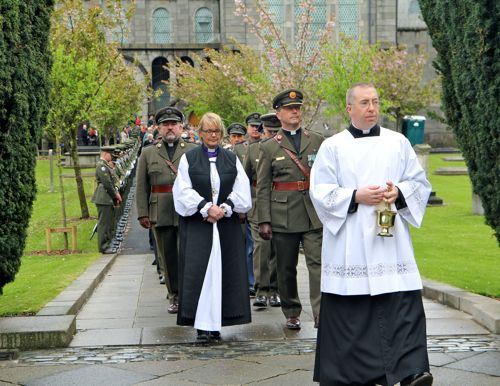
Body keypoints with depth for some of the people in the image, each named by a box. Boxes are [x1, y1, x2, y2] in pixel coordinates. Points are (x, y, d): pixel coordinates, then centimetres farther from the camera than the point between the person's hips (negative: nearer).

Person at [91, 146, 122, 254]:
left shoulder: (106, 165, 18)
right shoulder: (101, 166, -14)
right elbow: (107, 184, -18)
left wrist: (116, 194, 8)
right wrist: (116, 195, -9)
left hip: (108, 199, 10)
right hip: (104, 199, -10)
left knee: (109, 222, 13)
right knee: (104, 223, -5)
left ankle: (106, 245, 18)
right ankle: (103, 247, -1)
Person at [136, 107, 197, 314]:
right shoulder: (148, 153, 11)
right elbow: (141, 187, 9)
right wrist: (142, 213, 1)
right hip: (161, 215, 2)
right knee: (167, 257, 7)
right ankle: (175, 297, 17)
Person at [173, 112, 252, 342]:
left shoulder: (232, 159, 12)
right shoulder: (188, 159, 6)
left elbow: (242, 191, 3)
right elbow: (183, 192, -3)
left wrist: (224, 208, -12)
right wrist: (206, 208, -15)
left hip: (227, 225, 2)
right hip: (196, 225, -2)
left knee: (223, 271, -1)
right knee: (200, 270, -8)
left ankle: (216, 323, 5)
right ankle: (203, 325, -6)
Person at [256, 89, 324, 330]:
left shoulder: (317, 142, 10)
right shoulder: (269, 147, 6)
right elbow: (262, 188, 4)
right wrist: (264, 220, -3)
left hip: (315, 214, 0)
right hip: (283, 216, 0)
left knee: (317, 262, -11)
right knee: (286, 268, 8)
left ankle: (321, 314, -14)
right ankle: (291, 314, 22)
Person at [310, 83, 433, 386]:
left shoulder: (398, 143, 12)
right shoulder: (333, 147, 6)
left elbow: (420, 182, 12)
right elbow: (320, 191, 1)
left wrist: (398, 192, -8)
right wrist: (356, 197, -12)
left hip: (390, 242, 2)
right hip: (349, 246, -1)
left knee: (403, 304, -9)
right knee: (349, 309, -1)